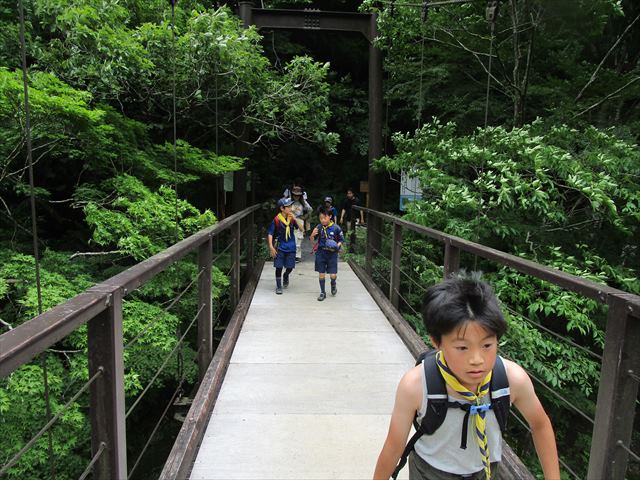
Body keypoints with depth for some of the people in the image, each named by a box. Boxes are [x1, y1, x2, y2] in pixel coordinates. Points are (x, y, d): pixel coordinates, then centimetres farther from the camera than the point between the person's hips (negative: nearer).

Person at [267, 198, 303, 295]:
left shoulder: (292, 218, -3)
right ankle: (278, 286, 14)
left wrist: (295, 219, -19)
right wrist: (271, 247, -13)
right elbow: (270, 233, -7)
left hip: (291, 247, 3)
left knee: (290, 267, 7)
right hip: (280, 247, -3)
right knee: (279, 267, -1)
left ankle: (286, 276, 41)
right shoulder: (276, 220, -12)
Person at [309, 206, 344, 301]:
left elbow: (341, 240, 2)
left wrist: (338, 245, -18)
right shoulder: (319, 227, -2)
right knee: (321, 273, 7)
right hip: (321, 253, 2)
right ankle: (322, 292, 23)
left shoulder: (336, 228, -9)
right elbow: (312, 240, 3)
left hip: (332, 254, -2)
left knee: (333, 275, -4)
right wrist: (313, 234, -18)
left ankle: (333, 283, 32)